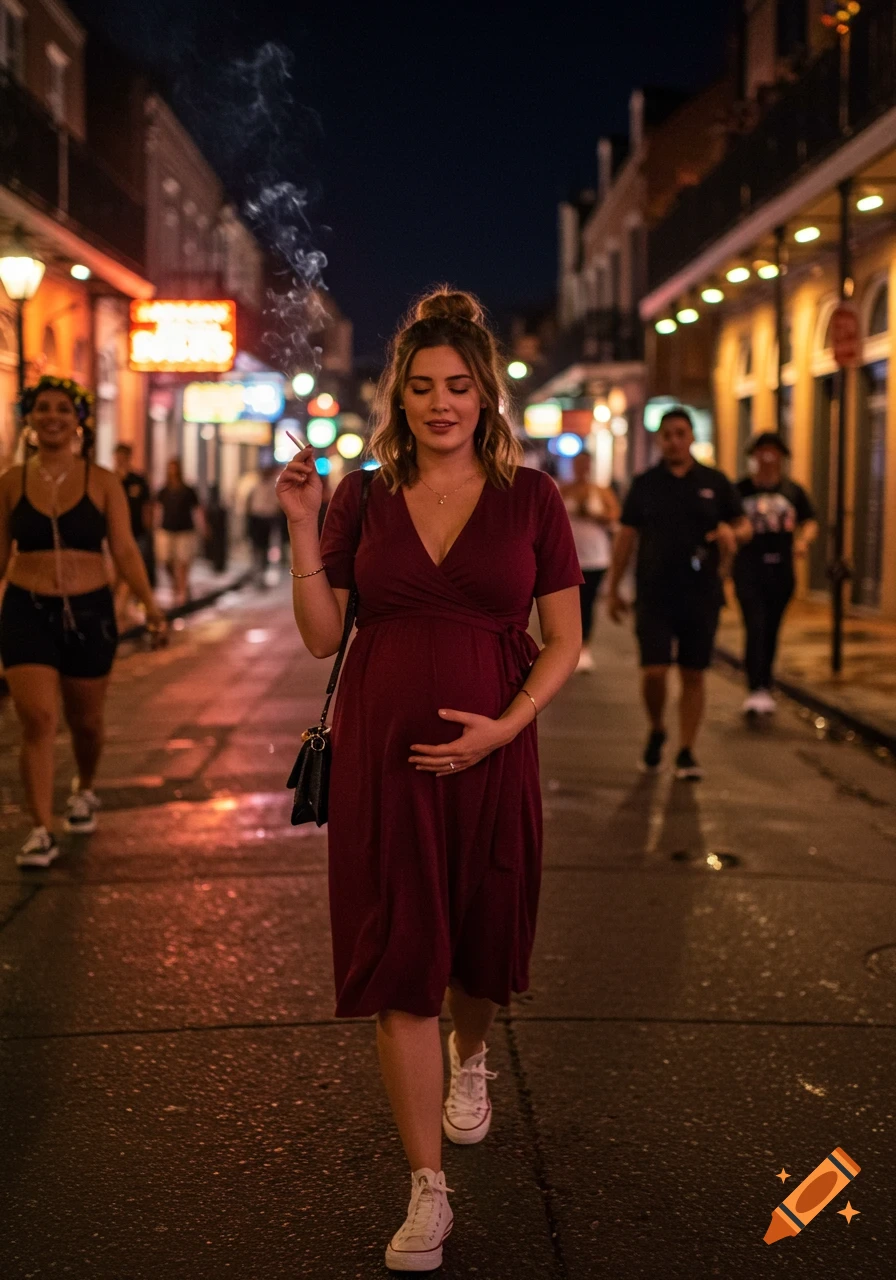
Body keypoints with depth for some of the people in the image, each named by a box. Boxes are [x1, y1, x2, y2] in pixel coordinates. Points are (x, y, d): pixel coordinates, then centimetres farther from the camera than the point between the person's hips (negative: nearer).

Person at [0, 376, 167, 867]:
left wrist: (149, 602, -10)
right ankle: (42, 831, -7)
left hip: (89, 612, 0)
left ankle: (84, 790, 44)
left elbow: (124, 550, -2)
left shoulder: (102, 482, -1)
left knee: (85, 721, 14)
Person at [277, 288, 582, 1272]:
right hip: (381, 754, 0)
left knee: (481, 945, 15)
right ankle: (427, 1191, 9)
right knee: (396, 963, -1)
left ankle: (468, 1058, 52)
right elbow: (321, 637, 4)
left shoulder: (529, 497, 0)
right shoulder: (363, 498, 3)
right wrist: (302, 528, -7)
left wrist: (506, 726, -13)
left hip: (490, 752, 0)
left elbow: (564, 640, 1)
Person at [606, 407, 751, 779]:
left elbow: (744, 526, 11)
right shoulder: (645, 484, 6)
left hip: (701, 596, 1)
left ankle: (686, 752, 14)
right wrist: (613, 589, 6)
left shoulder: (715, 483, 6)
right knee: (654, 672, -10)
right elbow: (626, 536, 8)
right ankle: (657, 731, 18)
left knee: (694, 675, 4)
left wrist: (731, 532, -14)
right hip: (654, 596, -1)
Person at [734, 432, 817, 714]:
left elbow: (810, 523, 11)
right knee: (755, 626, -15)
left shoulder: (793, 491, 9)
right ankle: (757, 690, -22)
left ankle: (764, 687, 25)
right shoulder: (740, 489, 3)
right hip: (748, 567, -3)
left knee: (771, 630, 11)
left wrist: (804, 540, -9)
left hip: (781, 569, 3)